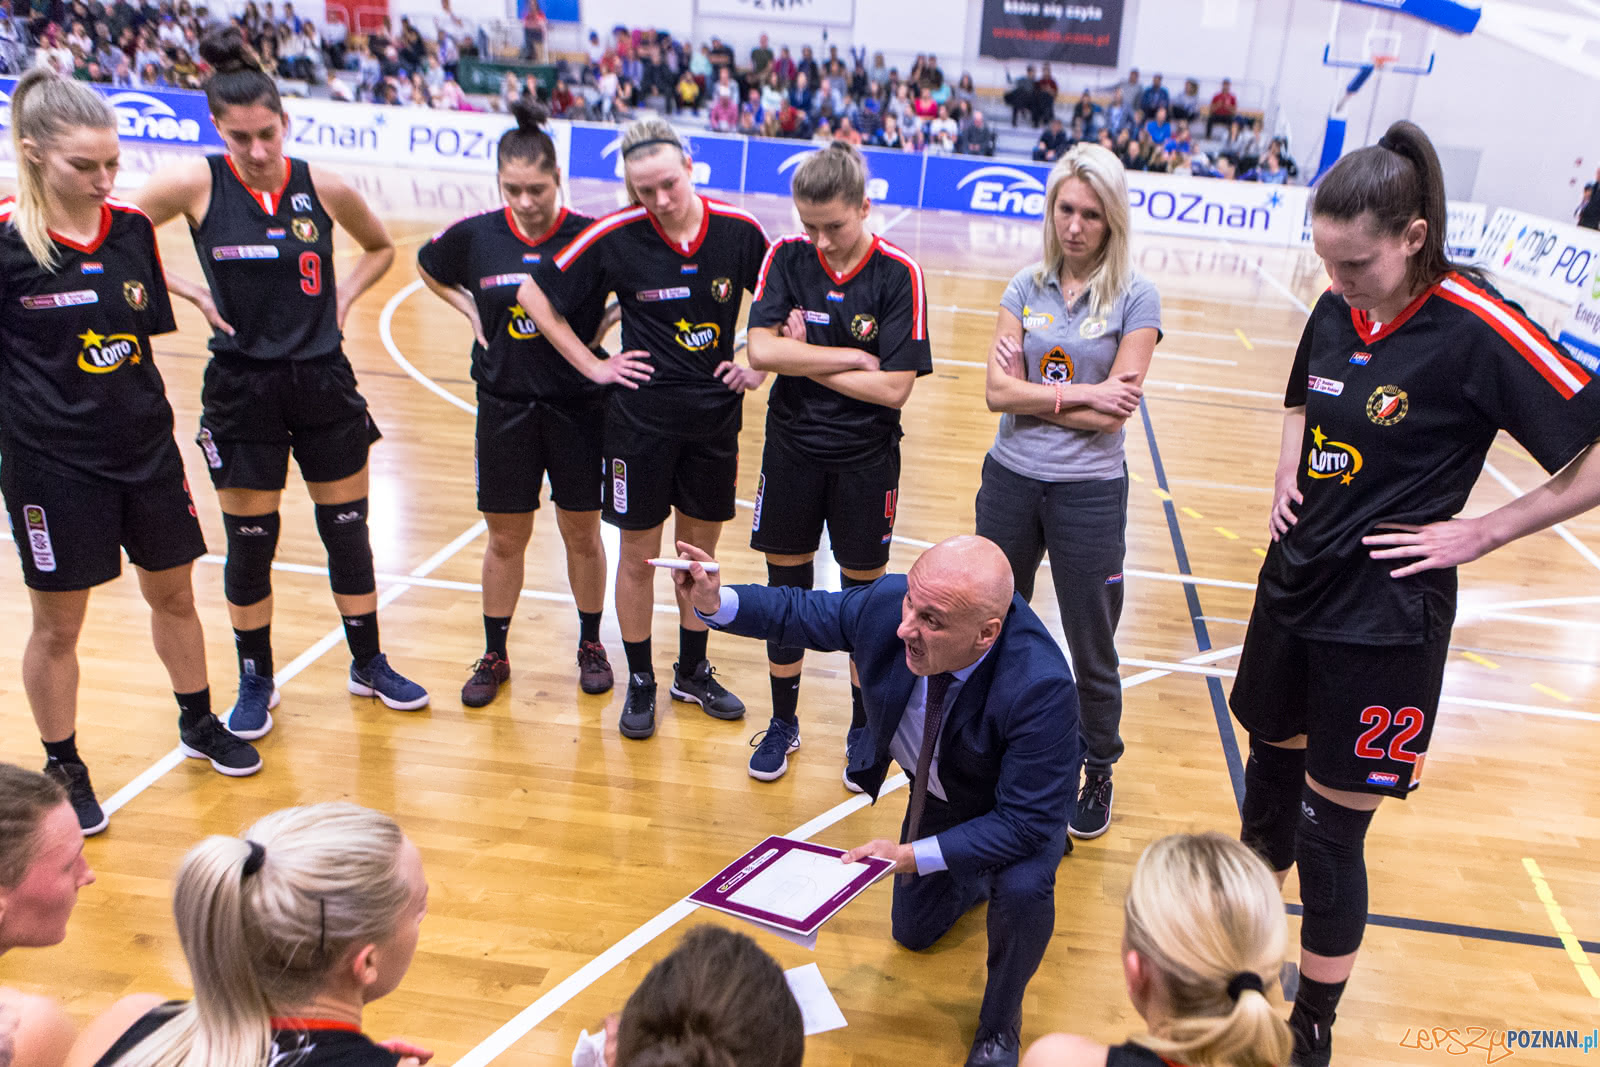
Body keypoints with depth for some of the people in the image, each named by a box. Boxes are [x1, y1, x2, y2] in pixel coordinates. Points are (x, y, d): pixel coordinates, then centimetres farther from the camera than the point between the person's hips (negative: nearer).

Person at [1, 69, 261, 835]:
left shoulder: (132, 228, 1)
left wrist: (152, 417, 13)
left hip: (145, 451, 5)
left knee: (173, 595, 17)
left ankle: (198, 725, 39)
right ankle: (63, 771, 26)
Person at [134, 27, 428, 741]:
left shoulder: (324, 187, -3)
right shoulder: (195, 183, -8)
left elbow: (380, 247, 15)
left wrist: (345, 294, 1)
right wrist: (189, 291, -9)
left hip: (324, 384, 2)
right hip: (242, 387, -2)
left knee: (347, 530, 10)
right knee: (250, 542, 7)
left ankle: (368, 664, 29)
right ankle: (255, 681, 27)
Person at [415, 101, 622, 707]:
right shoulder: (476, 235, -4)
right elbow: (428, 267, 16)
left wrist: (602, 326, -6)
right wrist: (471, 312, 4)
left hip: (577, 405, -1)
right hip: (504, 406, 1)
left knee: (581, 532, 10)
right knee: (505, 538, 10)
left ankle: (590, 644, 29)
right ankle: (494, 656, 26)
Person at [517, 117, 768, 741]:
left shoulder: (738, 232, -6)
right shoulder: (615, 237, -11)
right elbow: (536, 297, -3)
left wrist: (758, 365, 3)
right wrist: (594, 366, -4)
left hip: (716, 414, 2)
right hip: (641, 414, -2)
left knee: (700, 549, 14)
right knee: (638, 555, 7)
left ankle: (692, 672, 32)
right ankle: (640, 683, 24)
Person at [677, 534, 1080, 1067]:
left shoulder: (1042, 688, -44)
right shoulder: (888, 601, -32)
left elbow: (1025, 820, -38)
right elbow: (801, 612, -13)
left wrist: (914, 855, -41)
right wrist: (714, 601, -29)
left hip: (1017, 806, -5)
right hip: (936, 792, 5)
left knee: (1022, 889, -36)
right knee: (914, 933, 19)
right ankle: (980, 878, 51)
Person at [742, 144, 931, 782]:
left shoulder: (899, 275, -12)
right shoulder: (786, 256, -3)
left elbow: (894, 388, -17)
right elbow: (761, 349, -15)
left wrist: (807, 362, -13)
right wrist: (852, 357, -16)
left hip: (866, 459, -2)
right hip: (791, 449, 2)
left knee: (864, 593, 9)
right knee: (785, 587, 12)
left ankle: (864, 730, 29)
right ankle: (783, 723, 30)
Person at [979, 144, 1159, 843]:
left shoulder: (1135, 298, -6)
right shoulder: (1027, 286, 4)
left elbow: (1114, 412, -14)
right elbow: (997, 392, -7)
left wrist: (1032, 392, -10)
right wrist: (1078, 393, -14)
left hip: (1090, 491, -3)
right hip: (1011, 480, 4)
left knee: (1092, 649, 7)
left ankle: (1098, 773, 29)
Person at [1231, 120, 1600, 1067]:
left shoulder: (1475, 330, -18)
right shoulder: (1336, 312, 1)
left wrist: (1480, 532, -17)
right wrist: (1289, 477, 6)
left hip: (1383, 623, -6)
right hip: (1294, 588, 6)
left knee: (1330, 834, 4)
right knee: (1271, 774, 20)